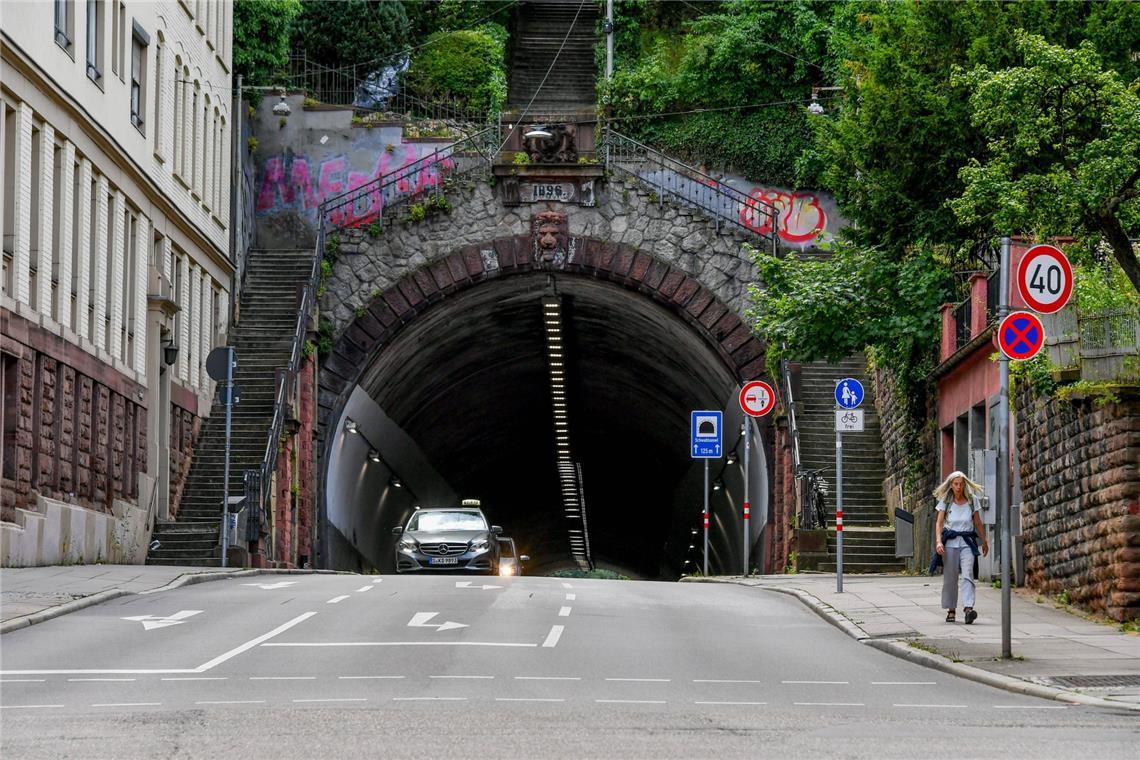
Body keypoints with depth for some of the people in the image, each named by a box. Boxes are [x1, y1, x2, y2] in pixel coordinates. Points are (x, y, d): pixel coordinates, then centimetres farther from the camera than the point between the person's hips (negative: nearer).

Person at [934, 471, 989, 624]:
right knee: (950, 577, 2)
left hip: (967, 542, 0)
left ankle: (968, 608, -26)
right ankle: (951, 610, 13)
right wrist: (938, 541, -14)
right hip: (950, 542, 0)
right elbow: (939, 523, 0)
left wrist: (984, 541, 20)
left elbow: (978, 523, 15)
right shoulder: (945, 502, 4)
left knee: (967, 575, -16)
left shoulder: (971, 501, 6)